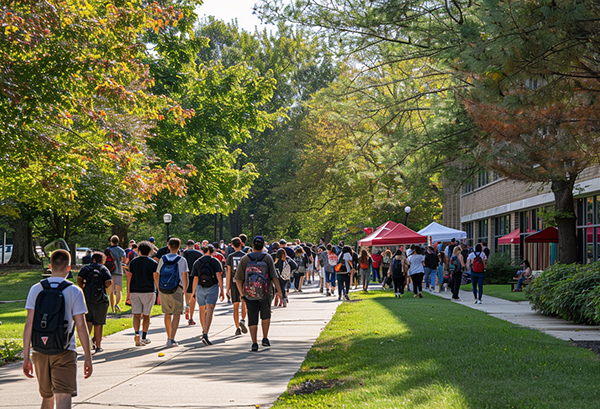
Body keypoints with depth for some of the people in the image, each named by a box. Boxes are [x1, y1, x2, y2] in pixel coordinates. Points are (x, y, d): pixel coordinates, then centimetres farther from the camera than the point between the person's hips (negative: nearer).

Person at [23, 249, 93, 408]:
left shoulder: (36, 290, 2)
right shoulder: (74, 292, -5)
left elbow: (29, 324, -1)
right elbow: (81, 327, -6)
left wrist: (26, 357, 3)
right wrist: (88, 357, 1)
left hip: (40, 352, 3)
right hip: (64, 353, -3)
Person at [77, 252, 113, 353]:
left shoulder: (86, 268, 6)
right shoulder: (104, 269, 2)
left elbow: (79, 279, -9)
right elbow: (109, 282, -13)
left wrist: (84, 289, 4)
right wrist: (103, 287, 7)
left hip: (87, 299, 1)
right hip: (100, 301, -1)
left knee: (89, 321, 15)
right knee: (98, 324, 6)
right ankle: (98, 346, 10)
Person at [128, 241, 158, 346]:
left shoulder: (133, 262, 6)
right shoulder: (153, 263, 0)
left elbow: (129, 278, 4)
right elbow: (156, 278, -5)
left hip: (135, 291, 1)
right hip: (149, 291, -1)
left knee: (136, 315, 0)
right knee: (146, 315, 8)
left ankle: (136, 334, -22)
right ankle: (144, 337, 12)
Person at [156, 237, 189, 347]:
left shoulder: (162, 259, 5)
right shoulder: (181, 260, -4)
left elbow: (158, 275, 7)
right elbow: (184, 278, -6)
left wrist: (159, 291, 14)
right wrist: (185, 290, 6)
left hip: (163, 290, 4)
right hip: (176, 290, -4)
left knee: (167, 314, 16)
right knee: (176, 314, -2)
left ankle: (169, 337, 28)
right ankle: (171, 339, -14)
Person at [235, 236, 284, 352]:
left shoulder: (245, 259, -2)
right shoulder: (267, 258, -4)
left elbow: (238, 279, -2)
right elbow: (274, 276, -9)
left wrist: (241, 292, 10)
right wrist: (279, 291, -5)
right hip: (265, 293, 0)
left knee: (252, 319, 3)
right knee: (266, 316, 20)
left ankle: (254, 343, -1)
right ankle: (265, 339, 19)